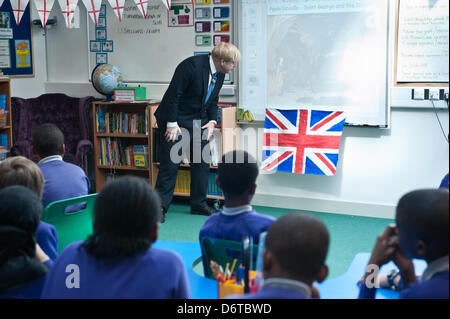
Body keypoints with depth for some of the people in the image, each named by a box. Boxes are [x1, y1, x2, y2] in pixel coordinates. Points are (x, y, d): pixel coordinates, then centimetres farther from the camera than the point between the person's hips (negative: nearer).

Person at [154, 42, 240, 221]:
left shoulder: (220, 74, 1)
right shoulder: (192, 66, -24)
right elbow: (173, 94, -22)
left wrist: (212, 121, 1)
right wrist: (171, 124, -21)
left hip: (198, 121, 8)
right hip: (176, 119, -8)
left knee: (202, 162, 8)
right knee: (170, 163, -7)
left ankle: (198, 204, 20)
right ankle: (160, 207, 4)